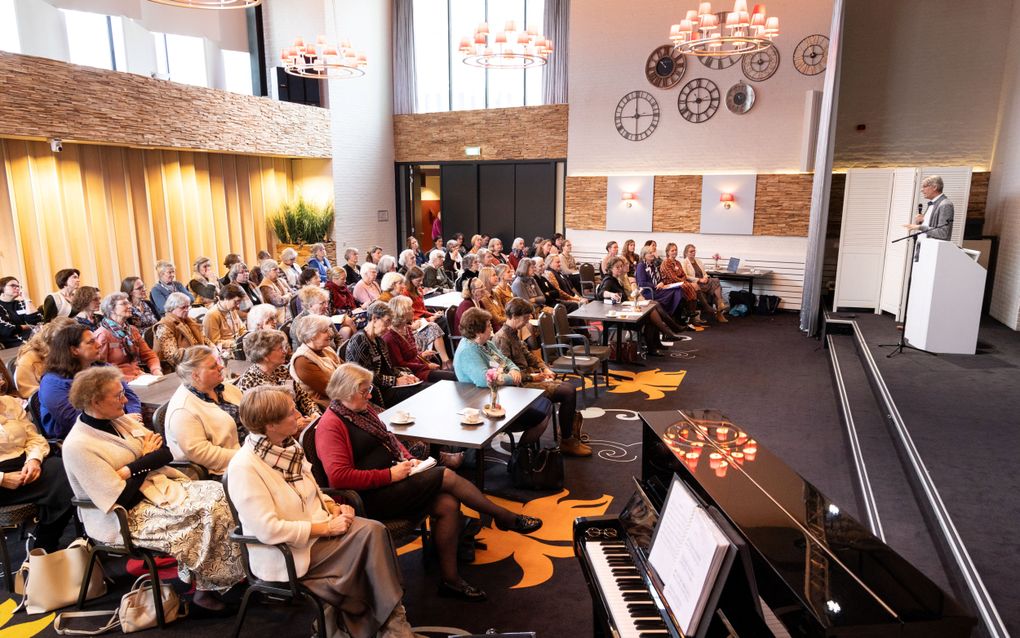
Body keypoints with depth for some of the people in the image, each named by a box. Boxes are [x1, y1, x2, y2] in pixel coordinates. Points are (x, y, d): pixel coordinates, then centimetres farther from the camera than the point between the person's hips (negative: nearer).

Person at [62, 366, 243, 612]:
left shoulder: (121, 420, 5)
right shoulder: (78, 446, -18)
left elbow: (165, 453, 0)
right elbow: (121, 498, -21)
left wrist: (132, 470, -17)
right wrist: (147, 458, -8)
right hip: (123, 518, -8)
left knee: (218, 493, -12)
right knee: (205, 513, -22)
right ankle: (205, 589, -4)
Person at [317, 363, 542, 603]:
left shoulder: (363, 409, 13)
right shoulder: (330, 426, -15)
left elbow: (388, 439, 23)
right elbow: (339, 477, -23)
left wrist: (409, 459, 3)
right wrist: (390, 475, -22)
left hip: (393, 476, 9)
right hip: (372, 496, -8)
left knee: (447, 505, -14)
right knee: (447, 477, -17)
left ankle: (449, 579, -3)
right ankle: (505, 517, 0)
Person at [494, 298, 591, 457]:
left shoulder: (514, 333, 13)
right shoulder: (502, 338, -18)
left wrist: (544, 368, 7)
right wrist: (531, 376, -17)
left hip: (529, 377, 10)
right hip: (521, 384, -10)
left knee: (569, 388, 6)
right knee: (568, 392, -15)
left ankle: (569, 432, 14)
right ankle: (566, 441, -3)